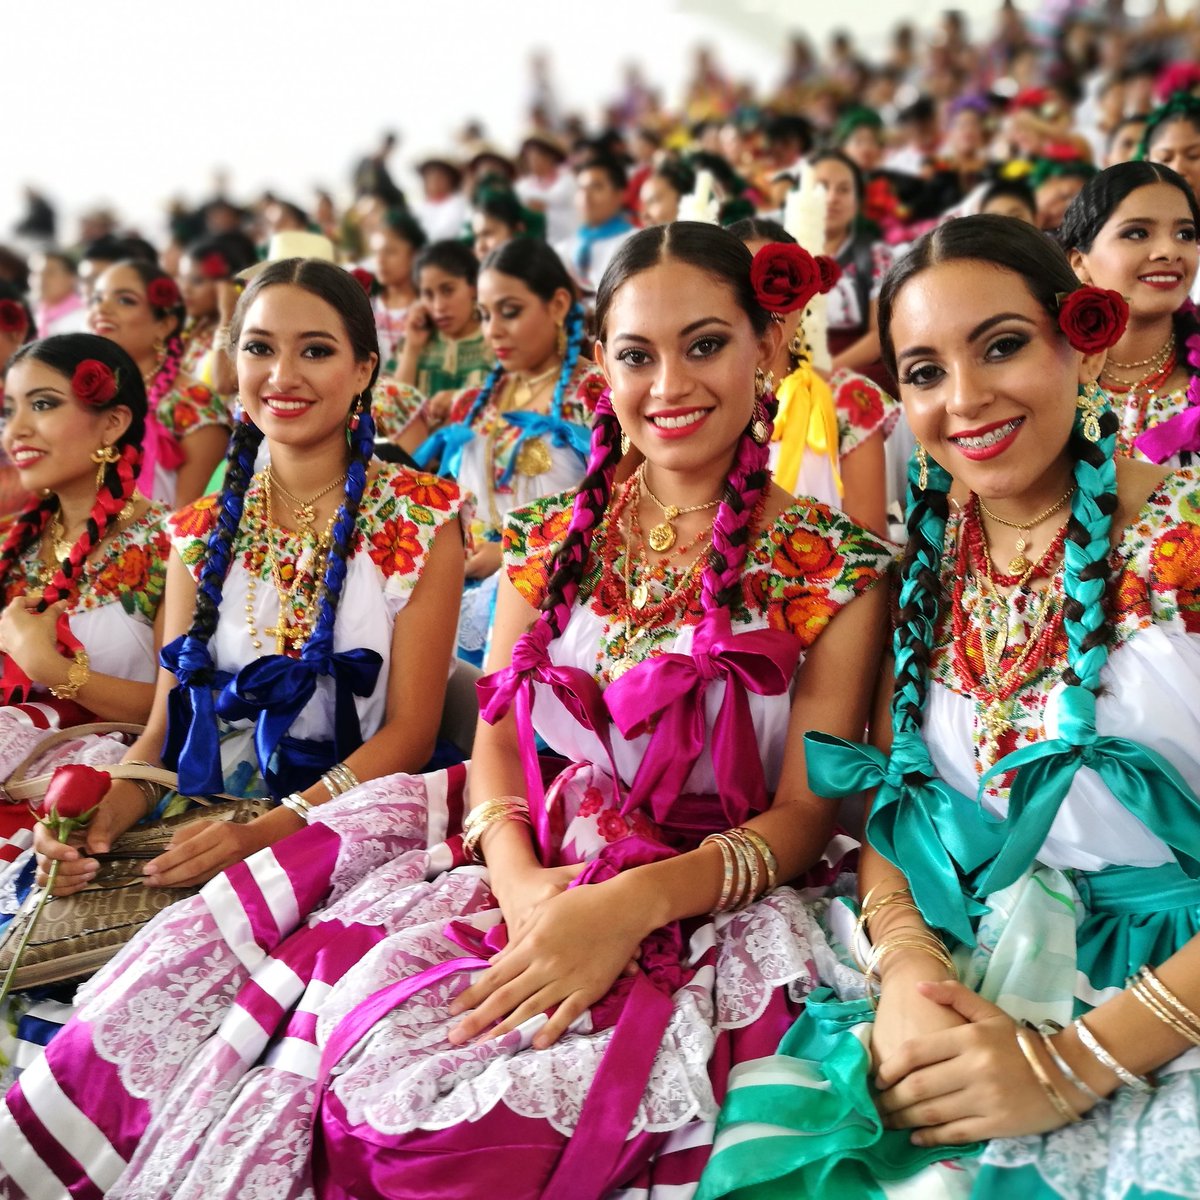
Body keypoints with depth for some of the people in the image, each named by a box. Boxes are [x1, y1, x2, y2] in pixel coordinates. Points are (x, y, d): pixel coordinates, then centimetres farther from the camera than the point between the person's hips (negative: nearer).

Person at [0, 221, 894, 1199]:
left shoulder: (833, 561, -1)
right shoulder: (553, 540, 11)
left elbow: (807, 811, -6)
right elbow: (496, 739, 7)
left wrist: (632, 902, -23)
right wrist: (520, 879, -15)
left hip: (703, 896, -3)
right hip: (532, 869, 4)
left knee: (409, 1081, -30)